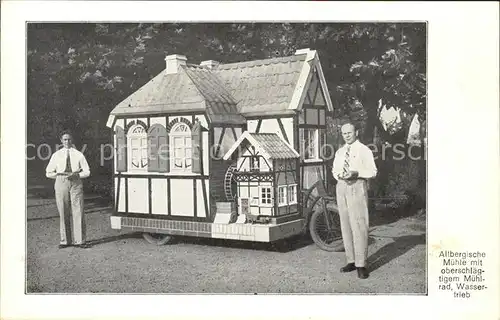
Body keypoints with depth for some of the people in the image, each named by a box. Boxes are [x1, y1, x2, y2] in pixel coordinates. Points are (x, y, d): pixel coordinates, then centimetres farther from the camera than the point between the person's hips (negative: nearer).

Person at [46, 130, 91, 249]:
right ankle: (65, 240, 12)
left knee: (78, 212, -4)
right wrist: (59, 175, -5)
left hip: (76, 183, -1)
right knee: (63, 213, 3)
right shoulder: (56, 155, 8)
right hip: (61, 183, 1)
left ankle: (79, 240, 1)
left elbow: (87, 172, 6)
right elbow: (48, 173, 11)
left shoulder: (78, 155, 5)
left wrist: (76, 175, -11)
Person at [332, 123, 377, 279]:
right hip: (341, 186, 6)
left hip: (357, 186, -6)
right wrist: (338, 175, -2)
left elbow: (372, 171, -4)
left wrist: (356, 173, -19)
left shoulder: (364, 150, -1)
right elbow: (334, 170, 21)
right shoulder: (339, 152, 17)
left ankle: (361, 265, -6)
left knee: (359, 225, -10)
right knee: (345, 225, 7)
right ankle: (351, 261, 15)